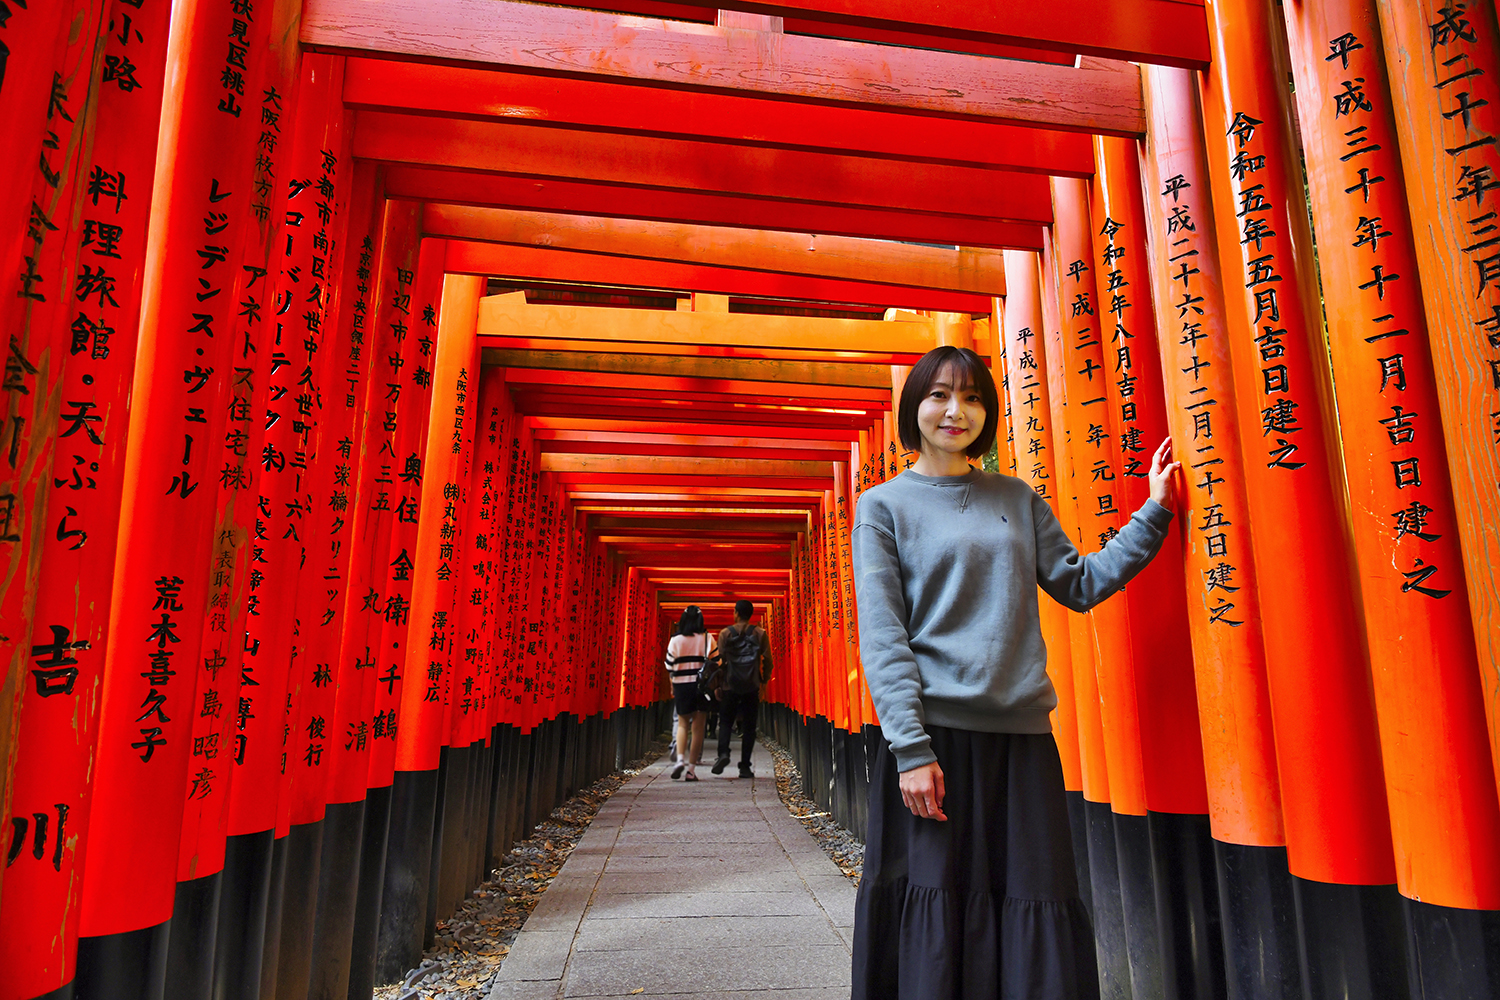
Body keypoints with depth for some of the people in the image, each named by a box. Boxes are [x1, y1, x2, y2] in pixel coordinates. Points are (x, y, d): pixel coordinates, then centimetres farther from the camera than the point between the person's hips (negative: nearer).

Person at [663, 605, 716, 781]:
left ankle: (680, 759, -6)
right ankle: (691, 769, 5)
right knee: (697, 727, 5)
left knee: (682, 724, 14)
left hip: (681, 685, 0)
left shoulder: (675, 640, -1)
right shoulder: (708, 639, -2)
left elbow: (669, 666, 3)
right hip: (702, 686, 0)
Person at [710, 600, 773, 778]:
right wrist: (764, 680, 14)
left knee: (725, 722, 11)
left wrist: (717, 686, 4)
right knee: (749, 726, 7)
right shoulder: (760, 633, 3)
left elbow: (719, 661, -2)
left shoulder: (726, 633, 1)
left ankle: (723, 752, -14)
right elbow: (767, 660, 1)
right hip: (752, 686, 1)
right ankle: (745, 767, 5)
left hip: (730, 685, -1)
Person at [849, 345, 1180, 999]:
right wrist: (912, 748, -13)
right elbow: (882, 637, -5)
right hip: (932, 733, -3)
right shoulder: (884, 505, 2)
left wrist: (1154, 511, 5)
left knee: (1037, 921, 7)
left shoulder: (1017, 499, 14)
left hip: (1022, 733, 4)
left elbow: (1080, 583, 13)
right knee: (938, 926, 2)